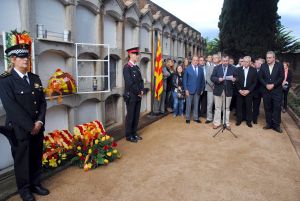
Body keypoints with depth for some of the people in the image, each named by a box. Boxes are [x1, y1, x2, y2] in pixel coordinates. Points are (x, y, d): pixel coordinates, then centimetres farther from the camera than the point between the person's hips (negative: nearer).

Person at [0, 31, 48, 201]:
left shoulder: (35, 78, 9)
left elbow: (42, 102, 6)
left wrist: (39, 122, -6)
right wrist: (30, 126, -16)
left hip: (38, 127, 5)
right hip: (19, 130, -5)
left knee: (37, 158, 15)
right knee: (22, 160, 10)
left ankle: (36, 184, 33)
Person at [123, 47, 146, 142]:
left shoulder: (137, 67, 14)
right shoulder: (127, 67, -11)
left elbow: (141, 80, 14)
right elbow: (129, 83, -18)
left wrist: (142, 91, -1)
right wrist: (138, 92, -13)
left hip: (138, 96, 7)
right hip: (131, 96, -7)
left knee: (136, 115, 12)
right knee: (130, 116, 2)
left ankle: (134, 133, 25)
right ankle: (128, 135, 14)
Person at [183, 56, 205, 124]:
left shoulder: (201, 69, 6)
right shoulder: (187, 69, -2)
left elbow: (202, 80, 9)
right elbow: (185, 80, -3)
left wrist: (202, 89, 5)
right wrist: (186, 89, -9)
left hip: (198, 90, 3)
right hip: (189, 90, -3)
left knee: (196, 105, 10)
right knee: (188, 105, 4)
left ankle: (196, 118, 21)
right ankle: (188, 118, 16)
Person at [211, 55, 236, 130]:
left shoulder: (233, 68, 3)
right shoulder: (217, 67, 3)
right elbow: (212, 77, -2)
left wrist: (234, 79, -21)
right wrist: (218, 79, -21)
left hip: (228, 91, 0)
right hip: (218, 90, 0)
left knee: (226, 108, 9)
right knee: (217, 108, 7)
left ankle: (226, 123, 18)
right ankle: (217, 123, 17)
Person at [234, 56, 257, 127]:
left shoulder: (253, 70, 0)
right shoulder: (238, 69, 1)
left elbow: (255, 82, -1)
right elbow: (236, 81, -1)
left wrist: (248, 90, -10)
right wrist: (239, 90, -9)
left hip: (249, 92, 0)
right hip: (239, 91, 0)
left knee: (249, 107, 5)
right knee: (239, 106, 5)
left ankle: (249, 121, 17)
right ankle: (239, 120, 18)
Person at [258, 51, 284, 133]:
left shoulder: (280, 65, 0)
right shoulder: (263, 66, 5)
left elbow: (282, 77, -5)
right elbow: (260, 77, 2)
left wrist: (273, 85, -14)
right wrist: (266, 85, -11)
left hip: (277, 90, -2)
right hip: (266, 91, 2)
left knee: (277, 108, 0)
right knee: (267, 108, 7)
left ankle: (276, 125, 8)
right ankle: (269, 123, 17)